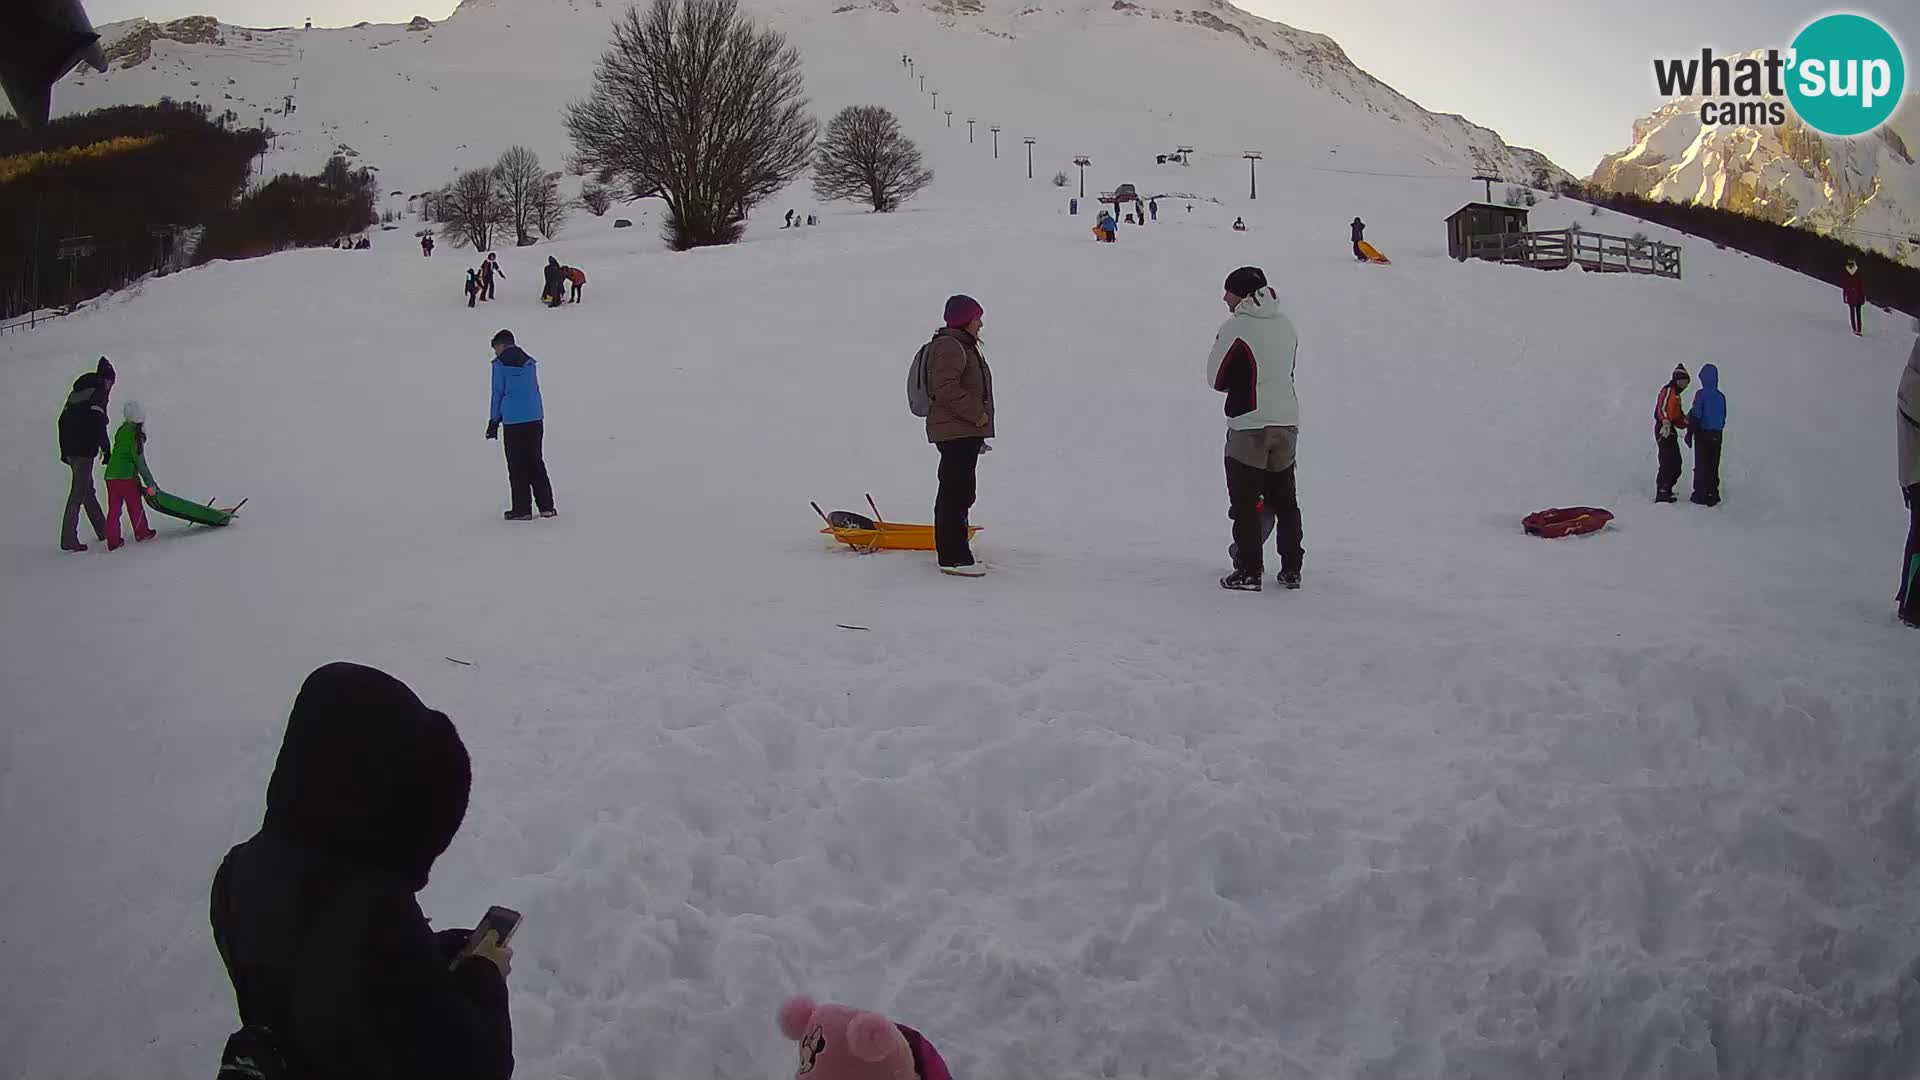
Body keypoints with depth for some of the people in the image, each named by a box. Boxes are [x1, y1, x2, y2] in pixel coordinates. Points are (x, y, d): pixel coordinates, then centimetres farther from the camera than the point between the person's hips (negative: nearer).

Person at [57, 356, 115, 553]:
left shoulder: (77, 391, 18)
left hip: (70, 448, 9)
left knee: (87, 489, 19)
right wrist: (107, 450, -11)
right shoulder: (99, 392, -6)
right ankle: (69, 539, -10)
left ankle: (102, 529, 31)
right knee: (78, 493, -8)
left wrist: (64, 451, 24)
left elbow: (63, 420, 20)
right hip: (84, 450, -9)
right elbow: (99, 423, -16)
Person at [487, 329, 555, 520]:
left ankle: (522, 509, 3)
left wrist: (494, 422, 4)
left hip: (513, 420, -5)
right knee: (536, 462, 12)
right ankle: (546, 506, 10)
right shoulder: (529, 361, 11)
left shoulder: (500, 363, -4)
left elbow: (498, 393, -3)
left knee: (517, 466, 2)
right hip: (535, 418, 5)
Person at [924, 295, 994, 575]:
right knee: (956, 492, -12)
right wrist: (977, 414, -20)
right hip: (955, 432, -11)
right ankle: (954, 558, -12)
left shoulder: (965, 346, 21)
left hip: (967, 432, 11)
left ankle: (952, 552, 21)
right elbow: (946, 389, -24)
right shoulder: (948, 346, -13)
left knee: (957, 493, 14)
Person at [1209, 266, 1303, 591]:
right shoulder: (1285, 323, 6)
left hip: (1249, 426, -6)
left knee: (1245, 501, 3)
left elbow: (1217, 378, -6)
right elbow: (1286, 369, 14)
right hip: (1287, 422, 6)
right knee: (1284, 499, 15)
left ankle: (1249, 571, 3)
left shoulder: (1235, 327, -14)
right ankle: (1291, 569, 18)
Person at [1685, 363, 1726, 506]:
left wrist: (1689, 434, -7)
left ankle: (1700, 495, 0)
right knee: (1713, 467, 10)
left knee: (1701, 466, 0)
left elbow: (1695, 416, -13)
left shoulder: (1701, 394, -11)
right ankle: (1712, 495, 11)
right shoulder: (1721, 397, 6)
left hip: (1702, 435, -5)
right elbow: (1723, 418, 12)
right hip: (1717, 435, 5)